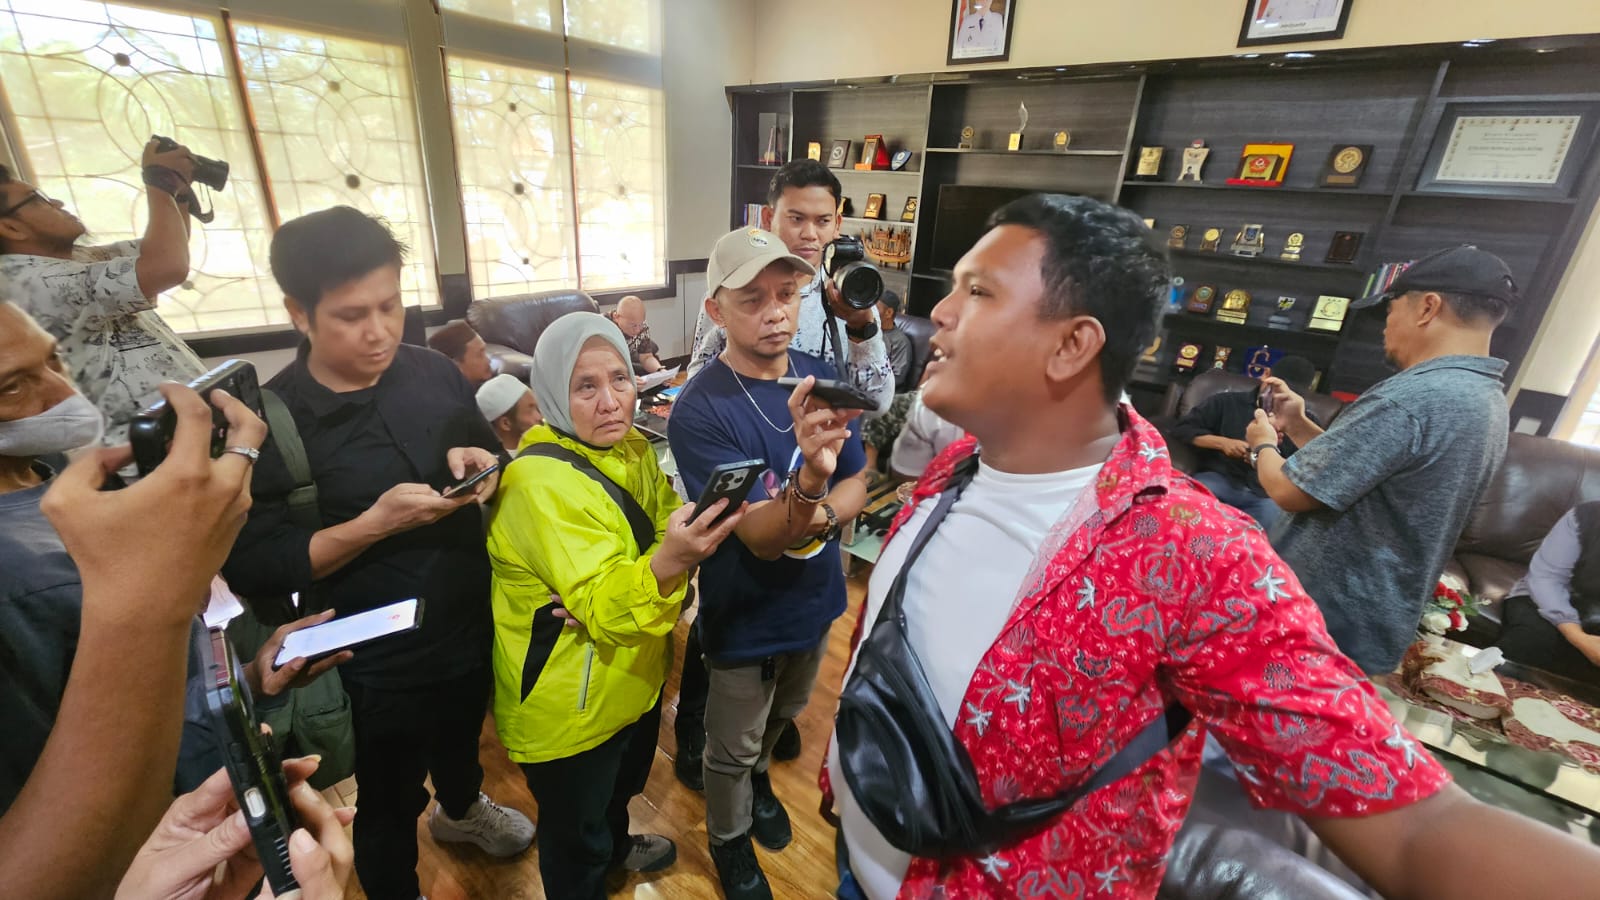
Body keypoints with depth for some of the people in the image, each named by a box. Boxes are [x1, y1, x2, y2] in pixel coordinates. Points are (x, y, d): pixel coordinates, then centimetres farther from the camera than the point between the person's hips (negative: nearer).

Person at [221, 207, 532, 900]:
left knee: (462, 735, 34)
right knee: (389, 805, 21)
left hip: (474, 627, 5)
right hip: (377, 661, -4)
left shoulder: (436, 373, -7)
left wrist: (479, 464, -17)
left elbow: (494, 458, 6)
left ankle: (461, 810, 65)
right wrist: (375, 522, -31)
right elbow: (251, 569, -19)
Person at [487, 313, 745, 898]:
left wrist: (686, 547, -26)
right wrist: (667, 564, -53)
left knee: (624, 783, 34)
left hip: (634, 680, 8)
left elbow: (666, 528, -3)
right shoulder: (541, 482, -28)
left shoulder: (633, 449, -4)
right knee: (575, 840, 17)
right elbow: (603, 609, -34)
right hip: (568, 707, -7)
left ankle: (616, 847, 62)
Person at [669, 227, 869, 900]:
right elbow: (761, 537, -30)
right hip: (745, 618, -5)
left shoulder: (819, 378, -10)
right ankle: (729, 838, 51)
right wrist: (809, 477, -50)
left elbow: (856, 485, -3)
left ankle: (759, 776, 63)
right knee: (732, 748, 21)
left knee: (782, 718, 32)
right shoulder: (699, 410, -26)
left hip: (816, 599, 5)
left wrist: (819, 515, -25)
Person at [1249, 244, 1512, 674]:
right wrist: (1299, 426, 8)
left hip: (1323, 624, -9)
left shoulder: (1411, 398, -25)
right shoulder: (1487, 401, 9)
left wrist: (1263, 445, -2)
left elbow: (1289, 490, -21)